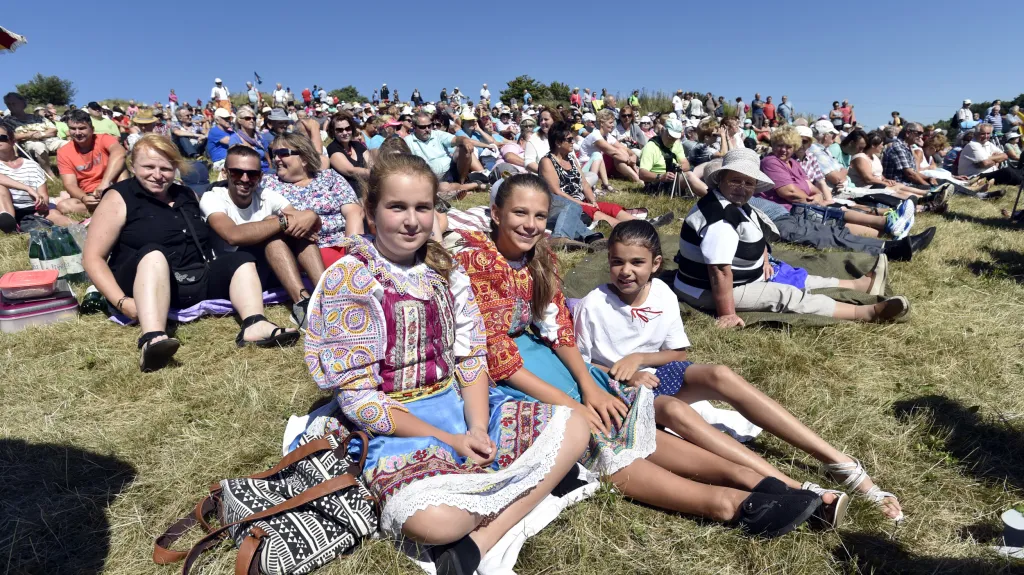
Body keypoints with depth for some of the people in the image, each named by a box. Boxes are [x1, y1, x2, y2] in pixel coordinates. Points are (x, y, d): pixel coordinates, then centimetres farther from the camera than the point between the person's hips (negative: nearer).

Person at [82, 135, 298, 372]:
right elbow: (93, 257, -4)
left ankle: (255, 326, -40)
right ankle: (152, 339, -58)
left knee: (241, 260, -12)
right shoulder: (119, 199, 2)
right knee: (154, 253, -33)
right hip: (146, 285, -5)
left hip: (196, 284, 5)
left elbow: (202, 242, 25)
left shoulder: (187, 195, 19)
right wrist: (122, 302, -18)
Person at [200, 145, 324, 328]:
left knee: (293, 227, -18)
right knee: (271, 224, -26)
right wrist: (284, 221, -32)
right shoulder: (212, 198, -8)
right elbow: (233, 235, -31)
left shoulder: (267, 196, 3)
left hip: (272, 272, 4)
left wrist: (311, 218, -33)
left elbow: (316, 224, -9)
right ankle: (303, 304, -42)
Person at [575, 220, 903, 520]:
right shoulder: (593, 306, -17)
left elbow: (678, 353, 4)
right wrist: (623, 374, -23)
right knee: (675, 411, -37)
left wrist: (638, 358, -15)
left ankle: (841, 464, -25)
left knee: (721, 376, -27)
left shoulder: (663, 296, -6)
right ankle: (795, 489, -41)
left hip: (659, 372, 4)